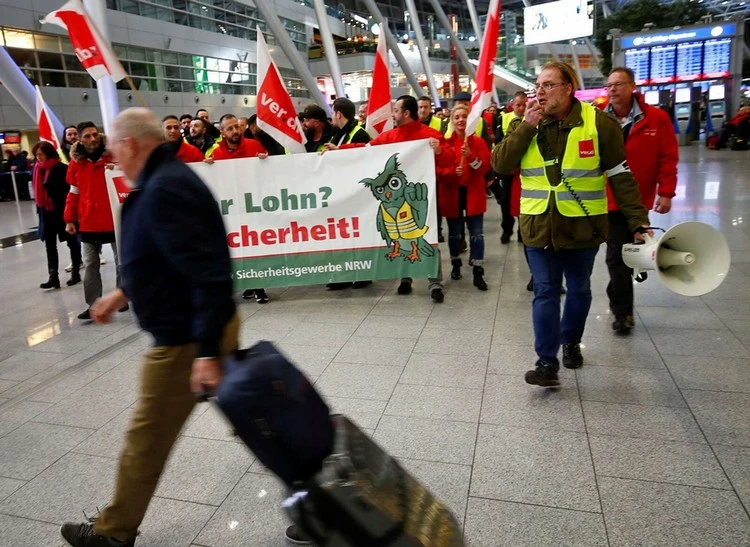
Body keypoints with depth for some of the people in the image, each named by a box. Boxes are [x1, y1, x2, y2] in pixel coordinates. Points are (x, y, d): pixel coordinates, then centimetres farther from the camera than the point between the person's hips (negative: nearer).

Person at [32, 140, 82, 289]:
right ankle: (53, 276, 10)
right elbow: (37, 189, 16)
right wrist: (39, 208, 14)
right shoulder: (38, 168, 7)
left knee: (72, 242, 8)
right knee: (49, 245, 6)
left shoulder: (61, 168, -14)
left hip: (62, 211, -7)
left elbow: (68, 190, -16)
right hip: (46, 213, 7)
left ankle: (76, 272, 19)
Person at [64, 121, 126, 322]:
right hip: (88, 222, 3)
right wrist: (70, 219, 7)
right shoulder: (76, 162, 4)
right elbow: (74, 193, 9)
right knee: (90, 265, 7)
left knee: (122, 262, 9)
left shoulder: (113, 155, -4)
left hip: (115, 220, -3)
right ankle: (93, 305, 14)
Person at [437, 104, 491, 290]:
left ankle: (478, 273, 1)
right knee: (454, 232, 12)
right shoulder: (445, 142, 1)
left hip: (473, 193, -1)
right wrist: (452, 172, -20)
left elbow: (485, 167, -7)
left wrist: (471, 157, -22)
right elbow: (438, 169, -2)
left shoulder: (478, 141, 1)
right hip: (451, 193, 1)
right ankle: (456, 265, 29)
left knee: (476, 233, -3)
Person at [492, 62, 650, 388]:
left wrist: (638, 221, -11)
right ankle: (547, 362, 4)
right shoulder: (525, 125, 3)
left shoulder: (598, 122, -7)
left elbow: (621, 177, -6)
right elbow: (500, 165, -9)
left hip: (582, 226, -1)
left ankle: (571, 342, 38)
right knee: (545, 293, 1)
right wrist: (527, 126, -17)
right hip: (539, 226, 1)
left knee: (579, 290, 15)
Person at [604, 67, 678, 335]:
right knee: (617, 255, -2)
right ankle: (623, 311, 8)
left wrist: (666, 192, -10)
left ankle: (616, 299, 36)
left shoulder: (657, 118, -4)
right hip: (608, 199, -1)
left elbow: (668, 157, -4)